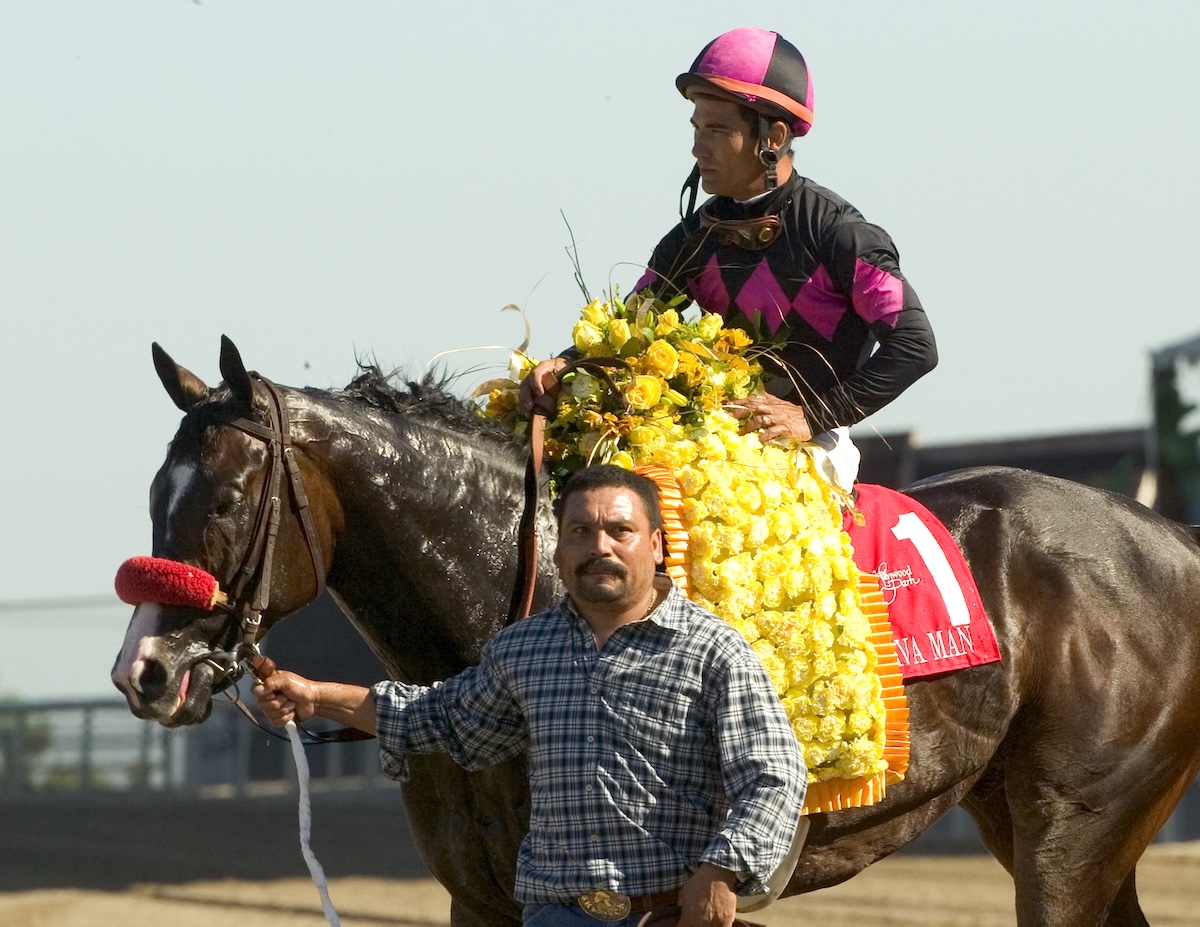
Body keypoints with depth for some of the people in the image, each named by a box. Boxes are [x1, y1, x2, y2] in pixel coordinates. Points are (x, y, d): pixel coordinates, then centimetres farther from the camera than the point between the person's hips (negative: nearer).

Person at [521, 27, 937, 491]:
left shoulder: (832, 230, -9)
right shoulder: (696, 236, 10)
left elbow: (915, 345, -13)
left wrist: (813, 417, -18)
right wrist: (568, 366, -12)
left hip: (812, 449, -6)